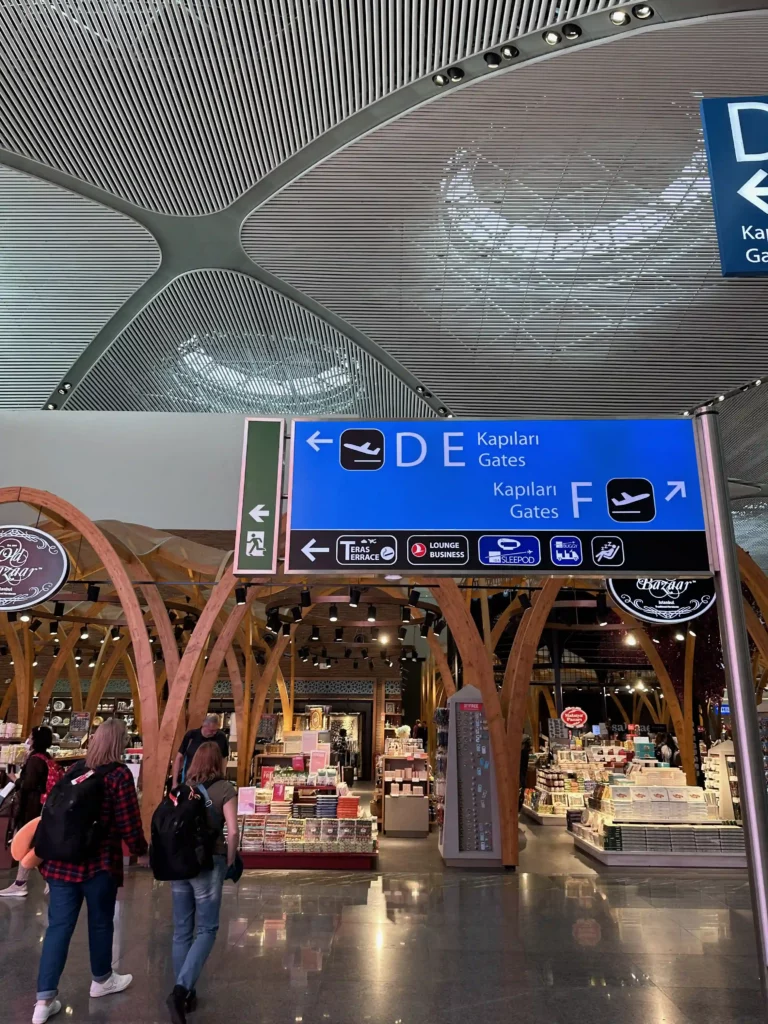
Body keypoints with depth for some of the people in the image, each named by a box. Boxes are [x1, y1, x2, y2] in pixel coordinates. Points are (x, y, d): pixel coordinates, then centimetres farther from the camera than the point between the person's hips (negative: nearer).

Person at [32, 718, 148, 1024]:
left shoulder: (75, 769, 4)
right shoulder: (119, 774, -14)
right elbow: (128, 823, -14)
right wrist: (141, 852, 3)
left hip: (61, 859, 5)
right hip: (99, 862, -5)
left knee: (59, 925, 10)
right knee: (100, 921, 15)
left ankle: (44, 999, 9)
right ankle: (101, 980, 33)